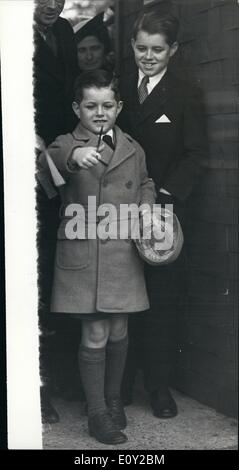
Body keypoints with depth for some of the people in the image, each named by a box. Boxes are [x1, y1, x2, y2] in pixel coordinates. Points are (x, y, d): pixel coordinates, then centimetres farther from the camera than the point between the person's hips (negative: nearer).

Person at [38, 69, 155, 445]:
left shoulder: (133, 150, 10)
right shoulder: (67, 144, -4)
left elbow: (145, 183, 27)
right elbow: (49, 160, -28)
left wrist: (146, 206, 5)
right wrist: (73, 156, -50)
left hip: (124, 255, 4)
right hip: (83, 256, -4)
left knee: (118, 332, 13)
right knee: (95, 336, -1)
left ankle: (113, 397, 34)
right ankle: (97, 413, 13)